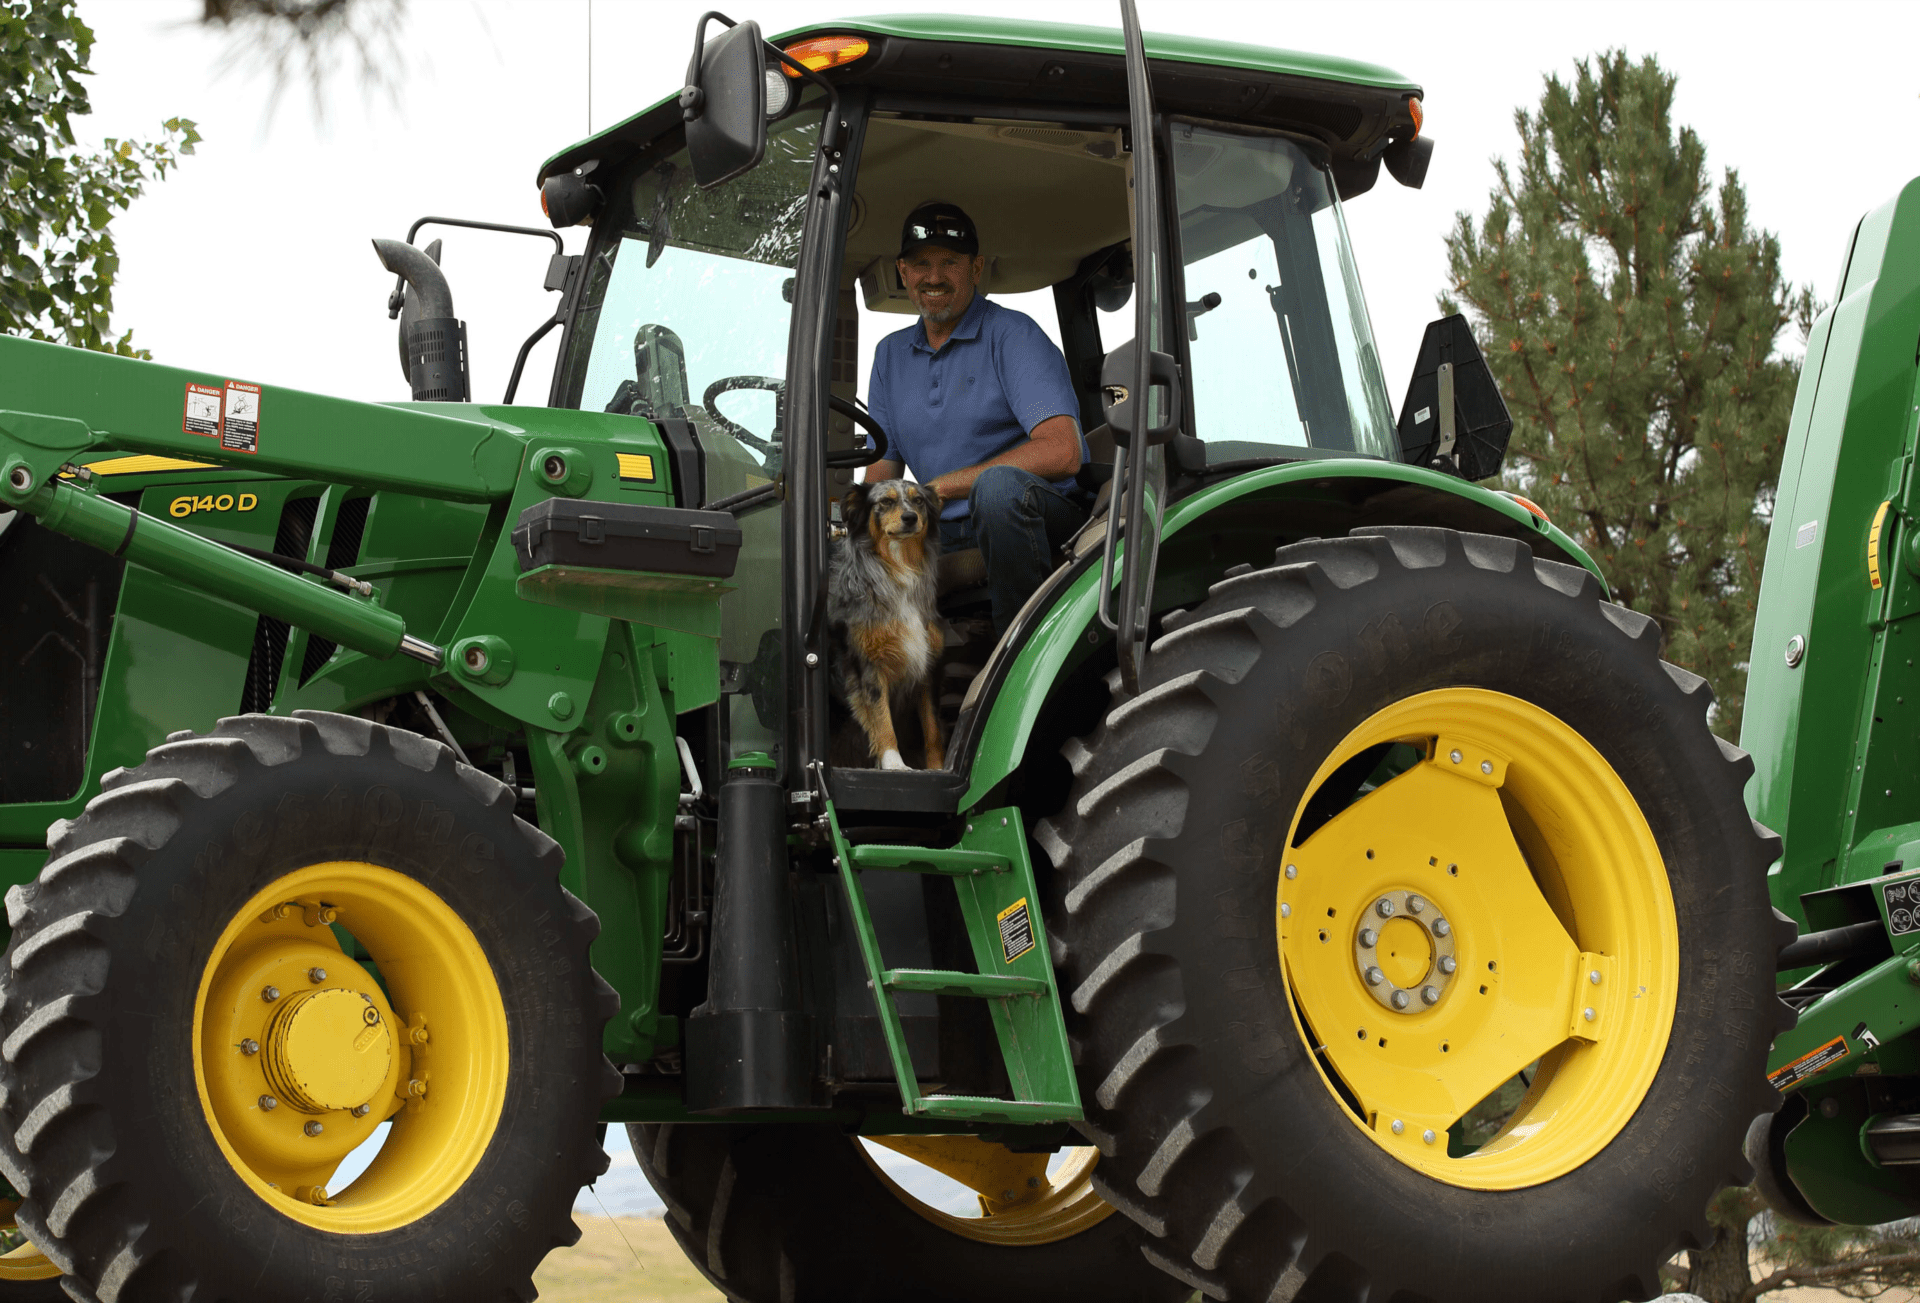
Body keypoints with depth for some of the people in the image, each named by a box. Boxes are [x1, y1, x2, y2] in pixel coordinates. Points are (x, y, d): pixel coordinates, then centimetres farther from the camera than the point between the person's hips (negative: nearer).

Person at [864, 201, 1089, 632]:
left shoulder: (1012, 335, -4)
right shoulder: (890, 355, 18)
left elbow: (1061, 452, -17)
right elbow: (881, 470, 17)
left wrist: (939, 488, -16)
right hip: (950, 539, 5)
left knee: (998, 484, -39)